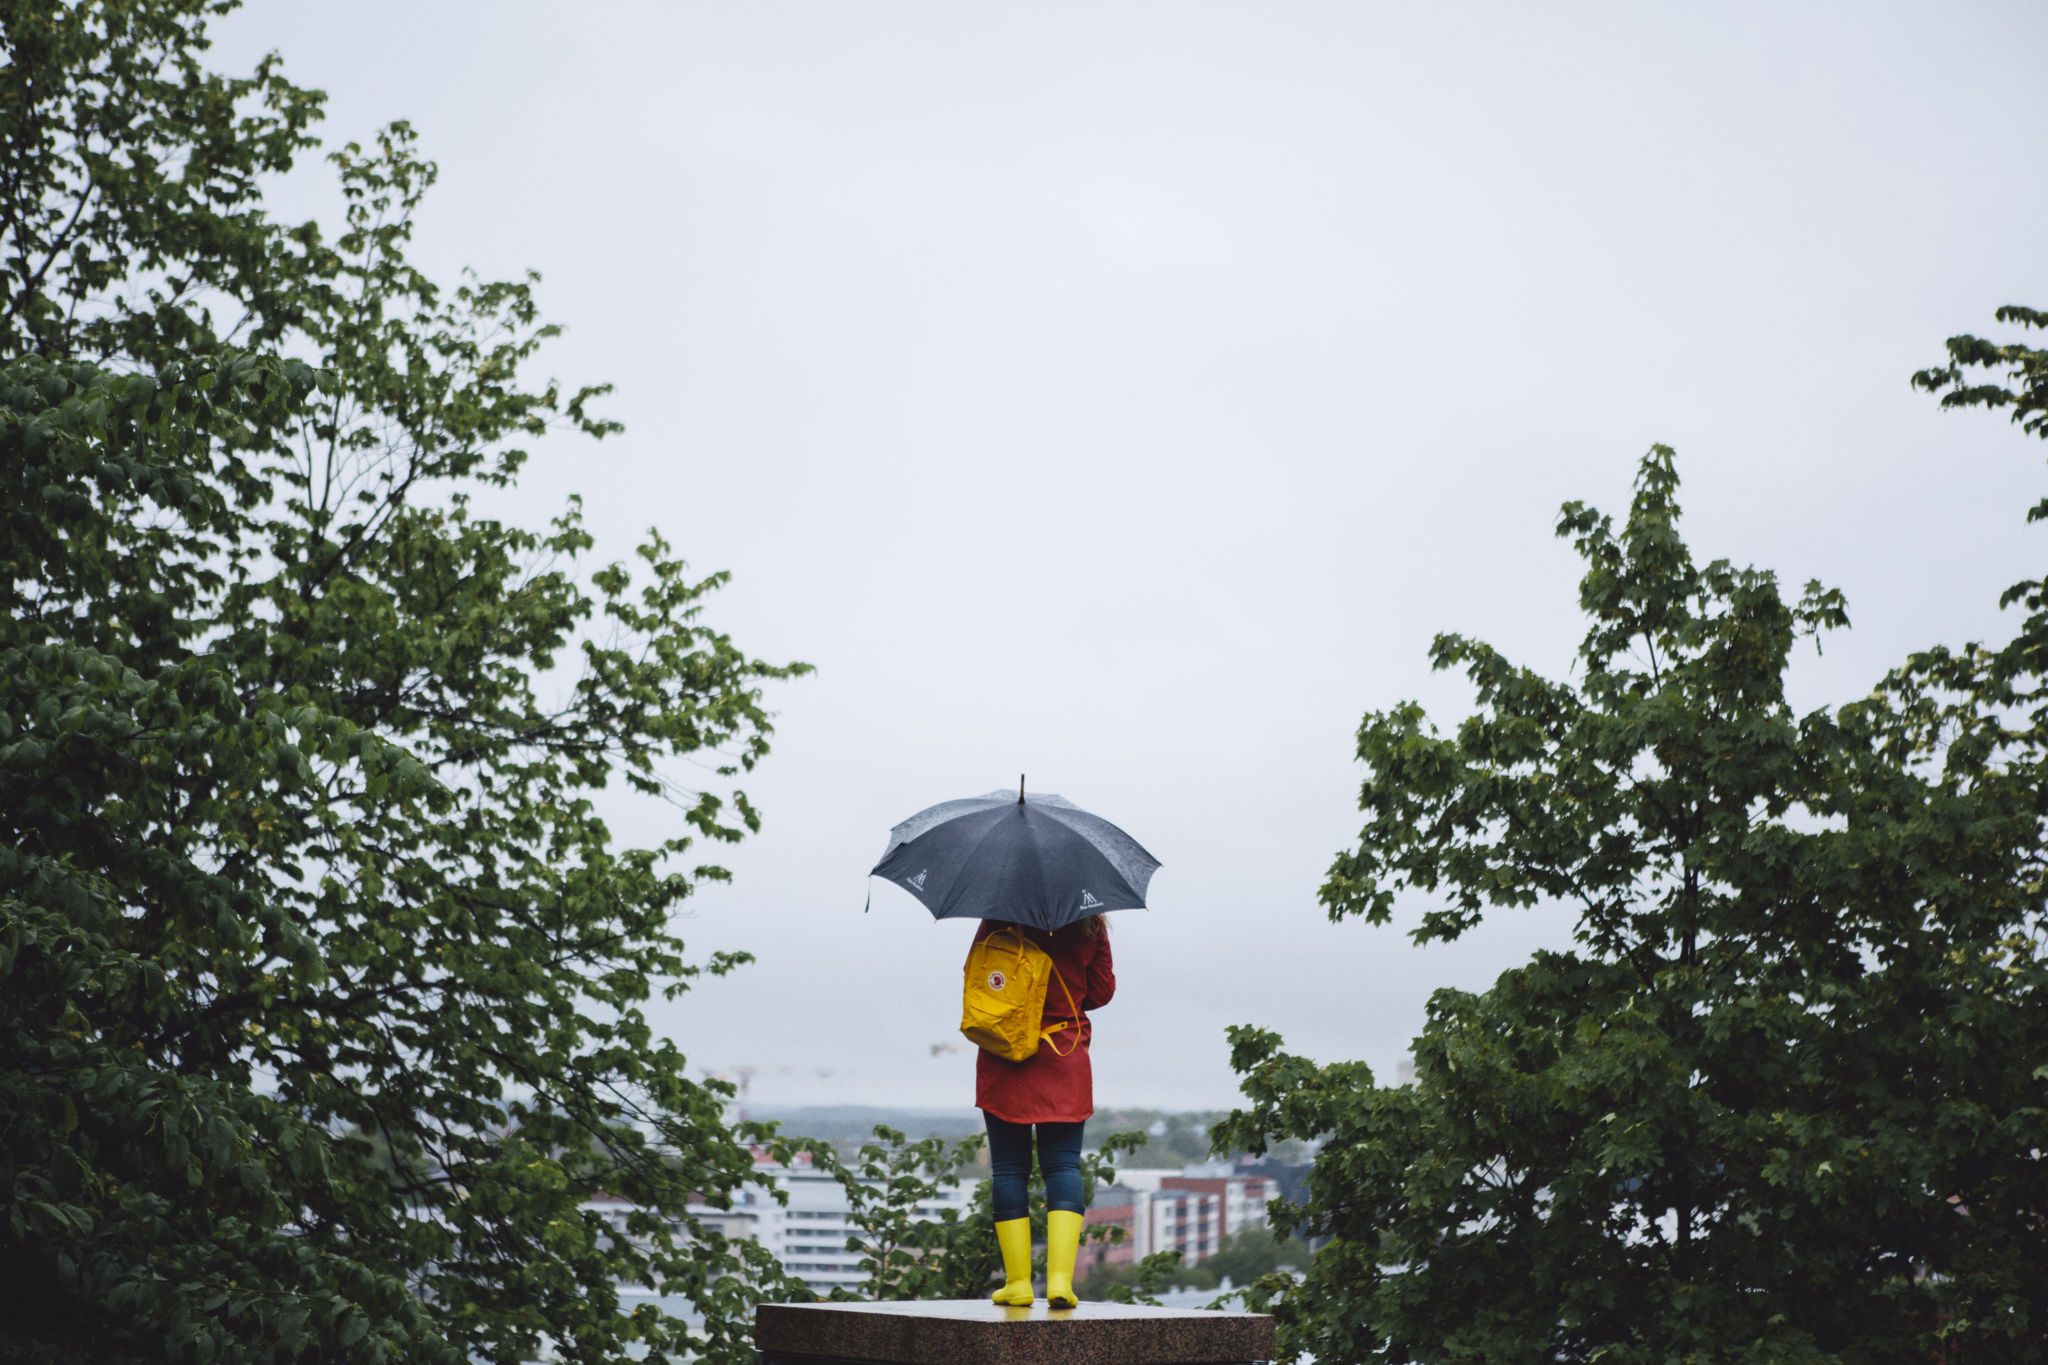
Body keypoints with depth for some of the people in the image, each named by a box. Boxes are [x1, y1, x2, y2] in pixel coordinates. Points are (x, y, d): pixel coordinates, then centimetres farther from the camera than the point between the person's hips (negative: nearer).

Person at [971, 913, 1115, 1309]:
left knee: (1008, 1167, 6)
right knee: (1063, 1164, 3)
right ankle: (1060, 1277, -12)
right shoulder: (1091, 923, 1)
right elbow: (1102, 990, 7)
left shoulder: (1000, 913, -5)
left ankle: (1018, 1281, 3)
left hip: (1002, 1057, -1)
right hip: (1065, 1060, 1)